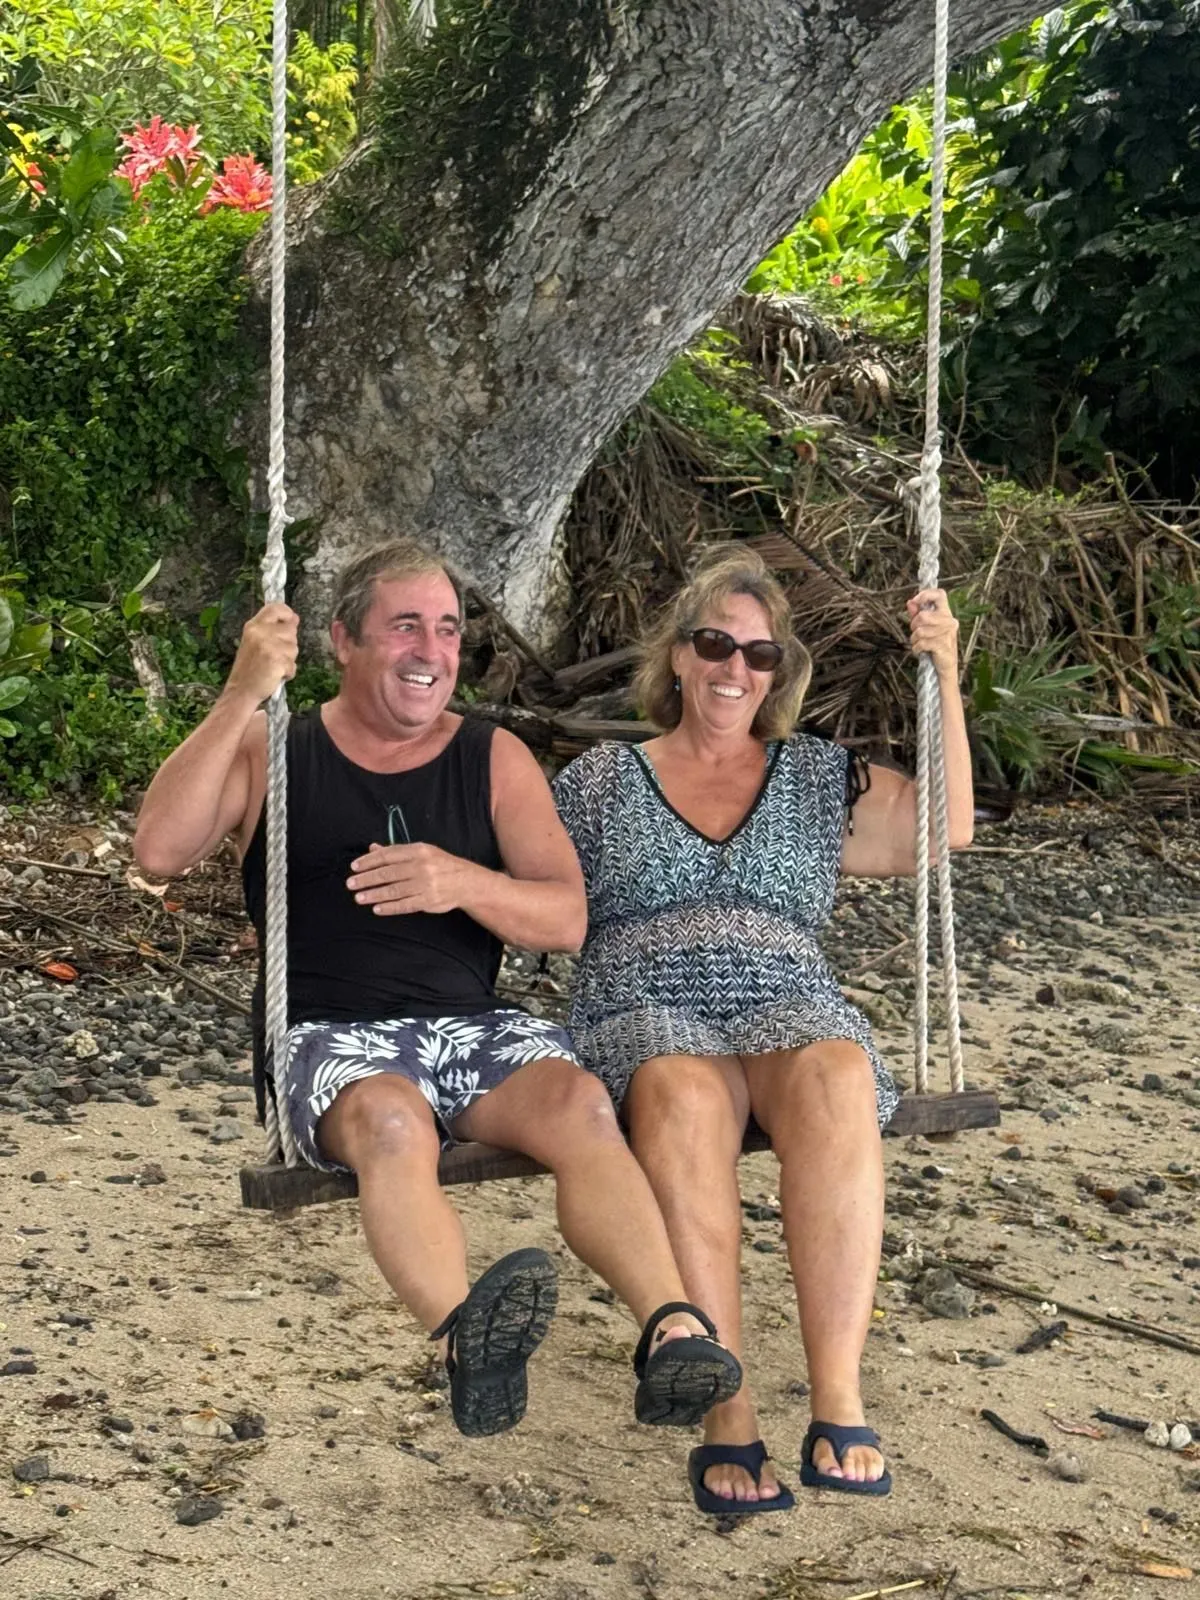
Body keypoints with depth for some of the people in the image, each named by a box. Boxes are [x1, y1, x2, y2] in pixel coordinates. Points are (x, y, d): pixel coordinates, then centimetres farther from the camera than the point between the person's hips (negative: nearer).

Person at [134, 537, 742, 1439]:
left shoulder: (495, 758, 16)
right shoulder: (272, 750, 12)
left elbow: (567, 920, 7)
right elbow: (161, 852, -6)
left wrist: (465, 883, -14)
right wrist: (241, 698, -12)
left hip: (476, 1023, 2)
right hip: (333, 1032, -2)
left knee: (580, 1102, -31)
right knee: (392, 1120, -37)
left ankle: (675, 1333, -46)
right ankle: (467, 1342, -61)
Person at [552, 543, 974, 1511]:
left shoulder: (818, 777, 22)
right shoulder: (600, 781, 20)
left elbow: (944, 829, 8)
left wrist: (945, 676, 3)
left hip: (792, 1008, 1)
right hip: (644, 1017, -1)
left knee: (836, 1078, -37)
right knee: (686, 1095, -39)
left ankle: (840, 1404, -41)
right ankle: (727, 1420, -42)